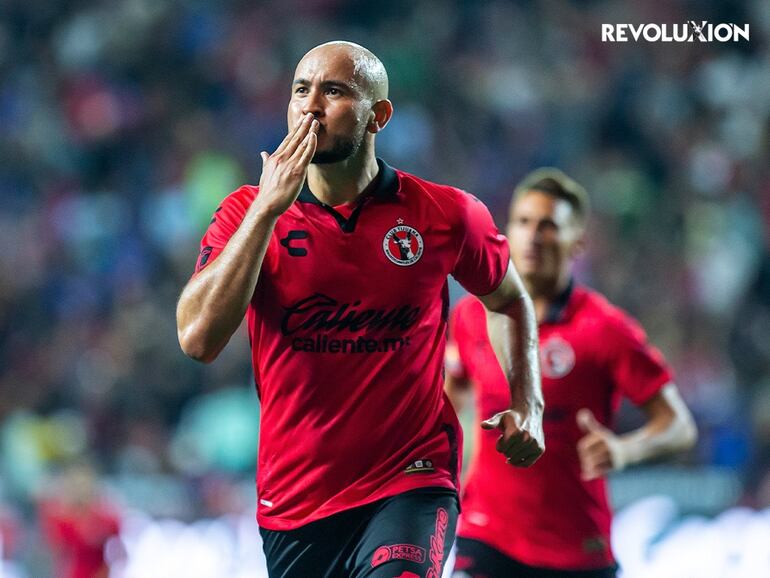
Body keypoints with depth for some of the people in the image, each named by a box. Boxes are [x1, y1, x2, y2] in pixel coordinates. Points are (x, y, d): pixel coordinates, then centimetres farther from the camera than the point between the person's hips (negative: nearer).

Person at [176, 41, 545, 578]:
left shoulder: (445, 215, -1)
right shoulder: (247, 213, -1)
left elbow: (508, 300, 20)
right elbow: (198, 338, -16)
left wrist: (527, 405, 4)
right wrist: (268, 208, -17)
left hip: (411, 487, -2)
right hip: (293, 507, 3)